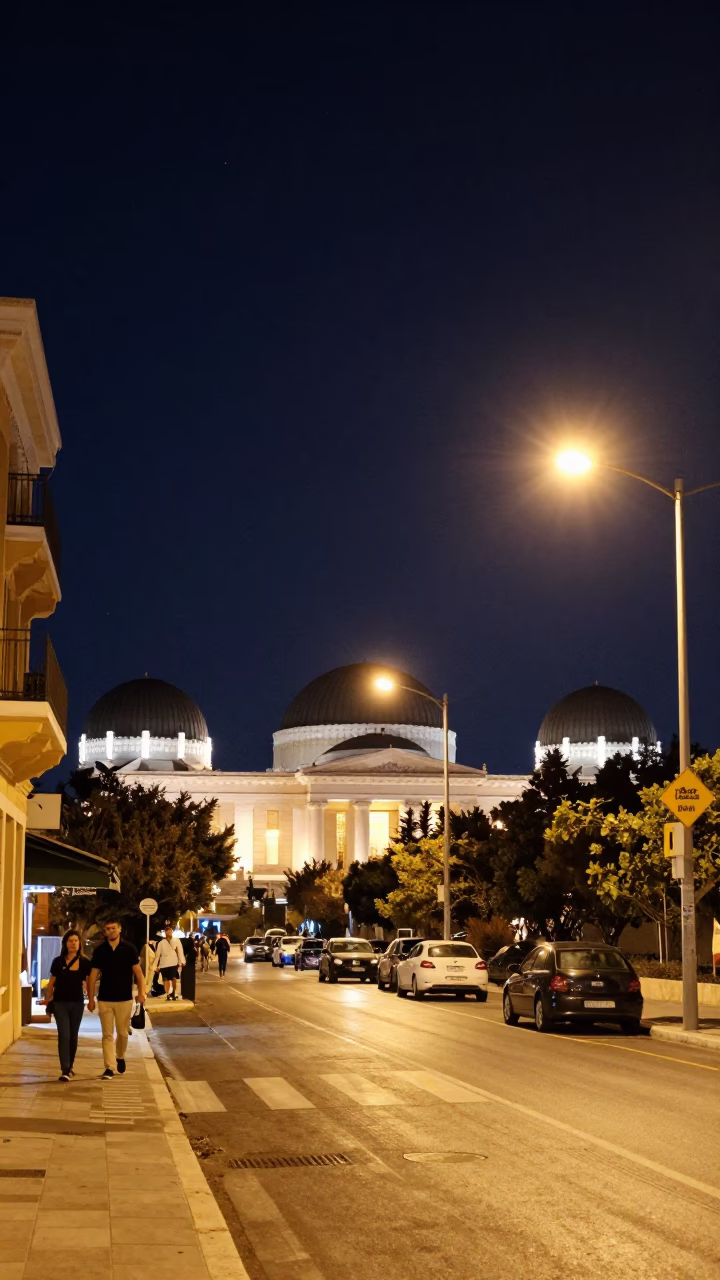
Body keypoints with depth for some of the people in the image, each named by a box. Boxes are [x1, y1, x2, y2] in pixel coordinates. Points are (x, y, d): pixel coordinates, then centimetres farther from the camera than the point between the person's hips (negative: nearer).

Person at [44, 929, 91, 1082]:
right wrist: (47, 1000, 7)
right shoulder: (58, 962, -3)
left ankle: (69, 1067, 28)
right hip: (60, 1003, -2)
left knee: (73, 1036, 11)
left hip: (77, 1003, 2)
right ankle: (65, 1071, -14)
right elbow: (51, 983, 4)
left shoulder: (85, 962, -2)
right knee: (64, 1035, -10)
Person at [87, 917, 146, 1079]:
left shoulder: (129, 949, -3)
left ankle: (120, 1057, 35)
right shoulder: (99, 951, 0)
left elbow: (138, 972, -1)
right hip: (105, 999, 0)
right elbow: (93, 975, 3)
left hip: (124, 998, 0)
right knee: (107, 1035, -1)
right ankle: (109, 1067, -1)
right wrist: (91, 998, 0)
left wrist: (141, 992, -12)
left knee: (123, 1033, 10)